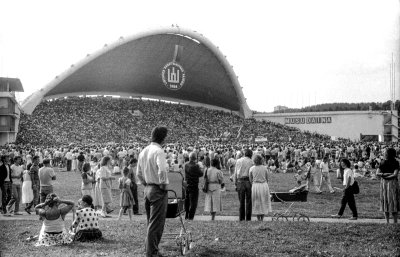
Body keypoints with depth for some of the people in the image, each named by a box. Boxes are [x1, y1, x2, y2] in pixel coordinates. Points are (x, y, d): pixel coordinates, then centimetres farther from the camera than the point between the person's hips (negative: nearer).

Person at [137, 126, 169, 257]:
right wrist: (163, 184, -16)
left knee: (151, 221, 18)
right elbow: (162, 170, -30)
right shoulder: (158, 151, -16)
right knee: (156, 223, -1)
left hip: (147, 189, 8)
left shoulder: (143, 152, 10)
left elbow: (139, 174, 15)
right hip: (158, 191, -8)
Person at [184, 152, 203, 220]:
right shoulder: (196, 166, -17)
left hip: (186, 185, 6)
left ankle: (186, 216, 23)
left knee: (187, 201, 17)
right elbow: (200, 174, -13)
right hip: (193, 186, -6)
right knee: (193, 202, 3)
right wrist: (200, 169, 6)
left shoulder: (186, 165, 2)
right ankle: (190, 216, 1)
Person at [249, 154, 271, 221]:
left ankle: (258, 218, 12)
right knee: (264, 202, 14)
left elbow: (250, 180, -1)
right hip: (264, 185, 1)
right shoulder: (265, 168, -3)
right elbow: (267, 179, 4)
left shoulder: (251, 169, -6)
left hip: (255, 186, -1)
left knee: (256, 202, 10)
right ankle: (262, 218, 15)